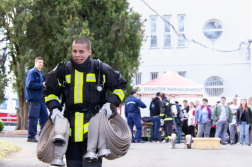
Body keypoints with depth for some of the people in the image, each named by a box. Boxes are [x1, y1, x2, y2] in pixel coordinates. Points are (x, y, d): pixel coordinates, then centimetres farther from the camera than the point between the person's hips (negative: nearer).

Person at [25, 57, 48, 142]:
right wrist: (42, 85, -17)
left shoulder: (41, 74, 20)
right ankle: (31, 136, -4)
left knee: (45, 116, 9)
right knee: (33, 117, -8)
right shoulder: (31, 72, -7)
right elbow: (29, 85, -18)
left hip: (41, 99, 9)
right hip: (34, 98, -9)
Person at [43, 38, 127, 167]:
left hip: (93, 130, -3)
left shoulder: (102, 70, 2)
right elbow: (49, 92, 21)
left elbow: (120, 86, 13)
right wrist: (54, 108, 2)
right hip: (71, 130, 3)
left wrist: (111, 104, -3)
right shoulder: (61, 71, 7)